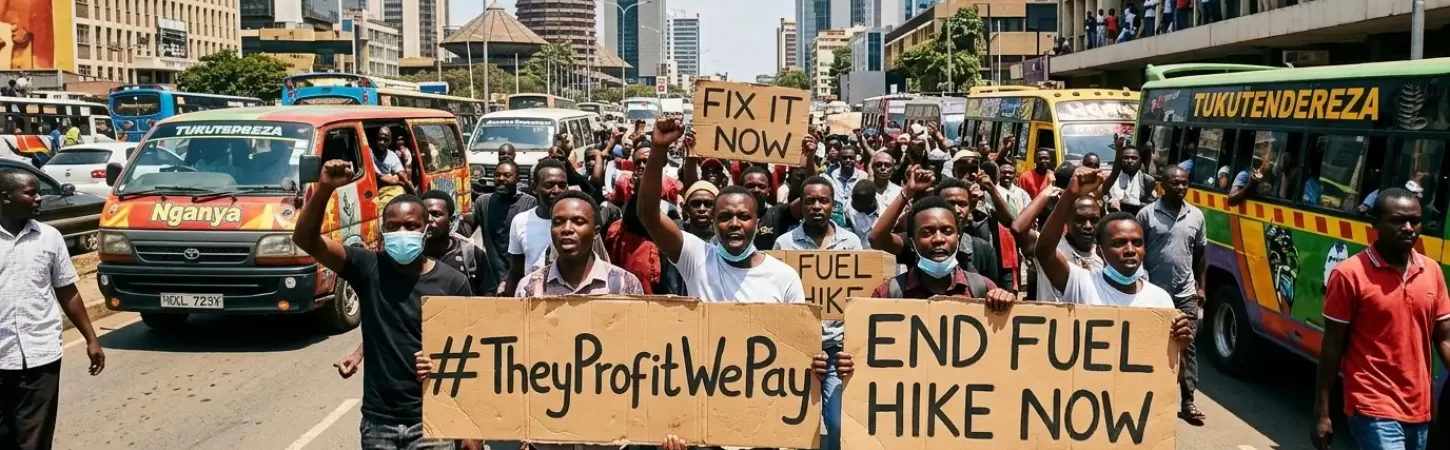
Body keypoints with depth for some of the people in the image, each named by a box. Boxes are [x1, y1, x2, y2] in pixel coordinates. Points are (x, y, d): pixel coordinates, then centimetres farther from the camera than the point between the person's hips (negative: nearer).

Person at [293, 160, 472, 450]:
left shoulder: (452, 282, -5)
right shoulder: (368, 268, -1)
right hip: (378, 421, 2)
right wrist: (325, 189, -24)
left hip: (430, 420, -2)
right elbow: (305, 239, -10)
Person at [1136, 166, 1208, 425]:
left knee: (1187, 346, 2)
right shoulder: (1147, 214, -5)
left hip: (1185, 293, 2)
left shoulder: (1196, 216, 5)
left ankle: (1188, 401, 7)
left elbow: (1200, 254, 13)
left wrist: (1201, 286, 10)